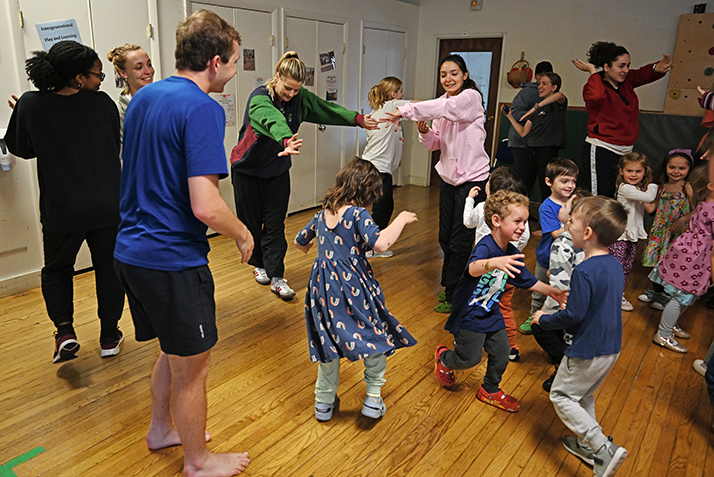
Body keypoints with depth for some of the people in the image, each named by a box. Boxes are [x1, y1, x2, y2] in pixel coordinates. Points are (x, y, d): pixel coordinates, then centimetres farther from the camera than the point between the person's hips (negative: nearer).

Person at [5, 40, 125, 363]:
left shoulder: (31, 105, -7)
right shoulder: (102, 103, -5)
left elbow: (20, 148, 7)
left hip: (62, 212, 0)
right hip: (109, 207, 1)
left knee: (56, 270, 22)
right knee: (109, 269, 16)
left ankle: (65, 331, 7)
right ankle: (109, 338, 22)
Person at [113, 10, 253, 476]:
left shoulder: (143, 96, 9)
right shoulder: (202, 108, -19)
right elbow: (205, 207, -26)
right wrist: (243, 234, -9)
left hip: (132, 250, 9)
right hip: (172, 259, -9)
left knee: (176, 349, 27)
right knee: (191, 367, 11)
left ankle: (162, 429, 47)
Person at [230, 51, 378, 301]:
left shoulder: (300, 98, -6)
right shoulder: (259, 98, -25)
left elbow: (327, 108, 1)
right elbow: (273, 121, -46)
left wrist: (357, 118, -9)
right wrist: (286, 141, -66)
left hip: (277, 170, 4)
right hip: (247, 169, -3)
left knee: (275, 224, 1)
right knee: (251, 221, 9)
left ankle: (276, 277, 5)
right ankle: (259, 264, 32)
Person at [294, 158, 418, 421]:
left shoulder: (323, 213, 8)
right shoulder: (357, 214, -14)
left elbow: (300, 241, 22)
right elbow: (380, 243, -29)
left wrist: (307, 247, 46)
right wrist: (402, 219, -14)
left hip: (323, 287, 6)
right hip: (352, 289, -6)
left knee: (329, 342, 20)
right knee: (375, 338, 15)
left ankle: (324, 402, 32)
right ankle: (373, 399, 20)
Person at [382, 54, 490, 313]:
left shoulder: (471, 97, -11)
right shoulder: (443, 102, 10)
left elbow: (444, 108, -32)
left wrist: (405, 111, -34)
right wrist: (425, 132, -8)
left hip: (472, 178, -7)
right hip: (449, 178, 7)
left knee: (460, 241, 0)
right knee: (445, 238, 14)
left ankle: (454, 296, 15)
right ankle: (450, 286, 34)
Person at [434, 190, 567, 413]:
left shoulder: (513, 254, -1)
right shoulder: (485, 247, -27)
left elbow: (528, 280, 14)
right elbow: (474, 268, -50)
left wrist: (552, 291, 10)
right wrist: (495, 262, -69)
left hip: (492, 313, 8)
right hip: (469, 314, -7)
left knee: (501, 355, 11)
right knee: (470, 358, 2)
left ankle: (490, 390, 37)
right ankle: (443, 358, 35)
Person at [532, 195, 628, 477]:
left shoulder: (584, 272, -27)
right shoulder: (615, 265, 2)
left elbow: (573, 315, -24)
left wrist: (544, 319, -7)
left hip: (587, 351, -9)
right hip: (611, 347, 9)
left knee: (562, 396, 7)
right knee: (584, 396, 25)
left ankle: (605, 449, -1)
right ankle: (588, 445, 37)